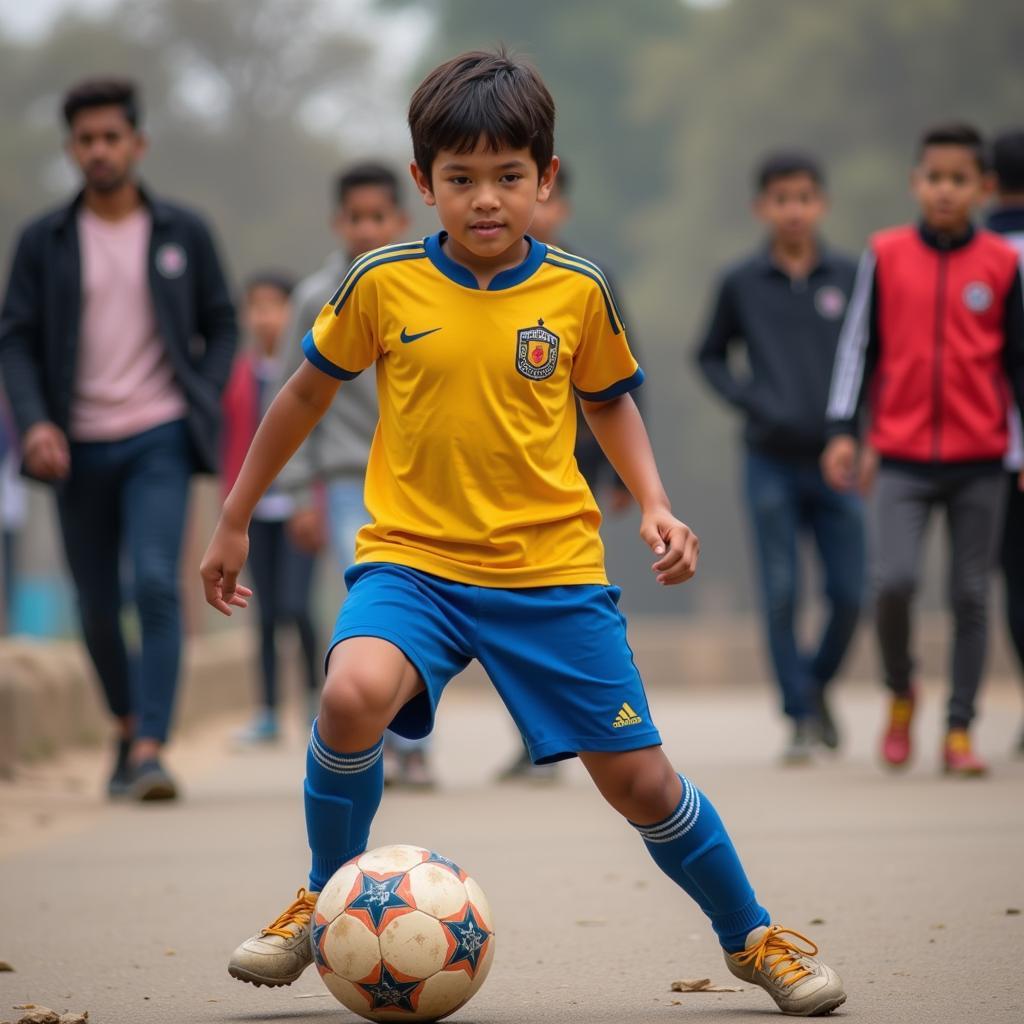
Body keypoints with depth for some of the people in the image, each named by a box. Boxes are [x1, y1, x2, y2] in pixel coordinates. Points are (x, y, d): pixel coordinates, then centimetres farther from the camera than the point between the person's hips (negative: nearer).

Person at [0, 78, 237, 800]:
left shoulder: (183, 233, 4)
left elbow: (221, 325, 12)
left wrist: (205, 399, -4)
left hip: (159, 439, -2)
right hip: (79, 446, 2)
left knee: (157, 583, -19)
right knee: (97, 605, 9)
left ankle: (151, 752, -21)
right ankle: (129, 723, 33)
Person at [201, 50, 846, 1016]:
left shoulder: (577, 292, -1)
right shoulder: (383, 284, -4)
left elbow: (610, 400, 17)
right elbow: (308, 393, 10)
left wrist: (654, 503, 1)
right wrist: (233, 521, 15)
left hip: (554, 572, 1)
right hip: (412, 559, -1)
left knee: (638, 780, 1)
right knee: (353, 696, -31)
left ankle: (752, 938, 26)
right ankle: (326, 904, -5)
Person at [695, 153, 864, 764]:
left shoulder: (850, 277, 1)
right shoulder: (742, 283, 2)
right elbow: (710, 356, 12)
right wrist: (749, 399, -5)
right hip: (771, 463, 0)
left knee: (849, 594, 0)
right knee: (781, 595, -3)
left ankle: (819, 683, 26)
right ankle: (801, 716, 6)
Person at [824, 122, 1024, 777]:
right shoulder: (885, 256, 2)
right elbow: (859, 345, 5)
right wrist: (844, 430, -1)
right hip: (904, 458, -1)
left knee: (971, 595, 4)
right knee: (894, 580, -14)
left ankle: (959, 730, 12)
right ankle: (901, 692, 12)